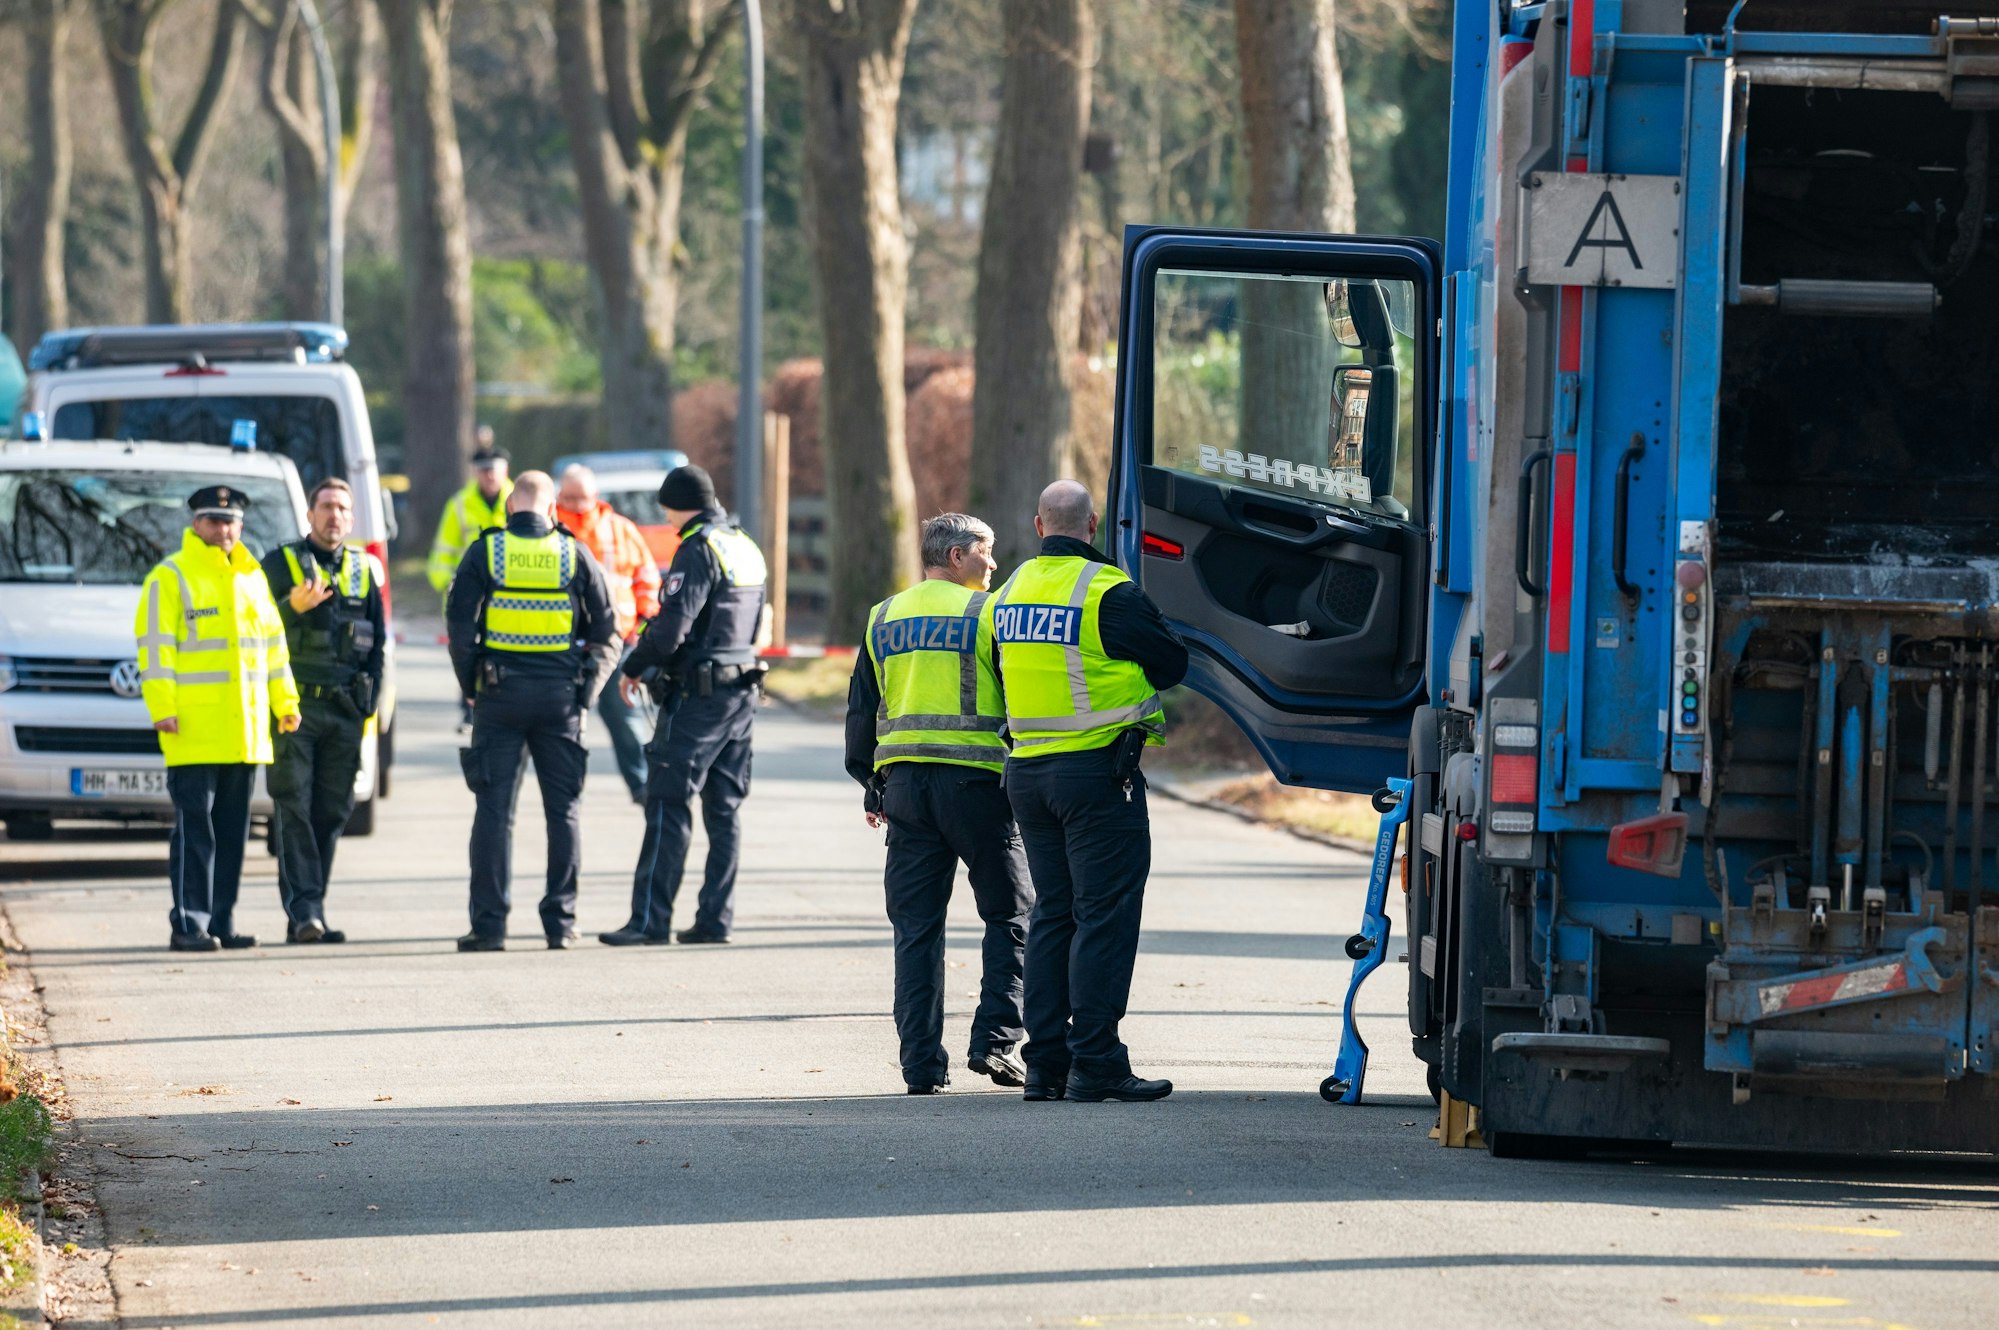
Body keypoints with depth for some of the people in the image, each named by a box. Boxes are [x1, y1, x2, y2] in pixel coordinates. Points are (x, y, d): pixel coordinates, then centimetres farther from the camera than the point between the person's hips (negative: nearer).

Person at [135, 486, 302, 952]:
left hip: (245, 730, 6)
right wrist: (162, 708, -15)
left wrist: (285, 701, 17)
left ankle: (221, 922, 12)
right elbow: (155, 646, -8)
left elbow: (273, 642, 23)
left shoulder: (252, 577, 18)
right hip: (193, 730, -6)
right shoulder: (170, 578, -2)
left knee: (232, 829, 8)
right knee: (194, 829, -8)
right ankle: (188, 925, -7)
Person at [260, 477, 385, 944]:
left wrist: (369, 699, 10)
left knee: (332, 812, 3)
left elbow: (378, 640, 20)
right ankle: (303, 909, -15)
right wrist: (292, 607, -20)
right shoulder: (281, 563, 5)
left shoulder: (364, 569, 16)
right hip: (295, 705, -4)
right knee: (295, 809, -11)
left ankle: (311, 912, 6)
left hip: (345, 710, 4)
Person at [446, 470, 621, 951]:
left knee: (494, 810, 1)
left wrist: (470, 686, 5)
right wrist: (586, 690, 11)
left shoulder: (484, 552, -1)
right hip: (560, 696, 1)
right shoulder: (576, 556, 3)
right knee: (562, 810, 8)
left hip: (499, 695, -1)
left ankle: (489, 924, -2)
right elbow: (606, 631, 4)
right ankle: (561, 921, 8)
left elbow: (459, 623, -5)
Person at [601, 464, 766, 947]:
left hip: (697, 694, -9)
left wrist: (635, 668, -6)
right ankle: (715, 919, 11)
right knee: (724, 809, 10)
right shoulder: (748, 550, 14)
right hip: (741, 691, 9)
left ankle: (650, 920, -10)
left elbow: (673, 624, -21)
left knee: (668, 805, -7)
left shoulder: (699, 550, -14)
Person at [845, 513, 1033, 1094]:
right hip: (976, 779, -4)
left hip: (904, 781, 4)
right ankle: (994, 1040, -5)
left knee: (916, 929, 6)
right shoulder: (986, 612, -2)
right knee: (1010, 915, 7)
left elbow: (861, 709, 15)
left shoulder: (883, 620, 12)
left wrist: (871, 785, 21)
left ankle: (922, 1063, 2)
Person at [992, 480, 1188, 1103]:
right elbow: (1171, 663, -5)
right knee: (1104, 913, -5)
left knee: (1052, 913, 13)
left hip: (1027, 770, 7)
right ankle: (1094, 1063, -9)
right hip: (1098, 770, -7)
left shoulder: (1010, 592, 9)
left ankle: (1045, 1063, 12)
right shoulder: (1109, 592, -13)